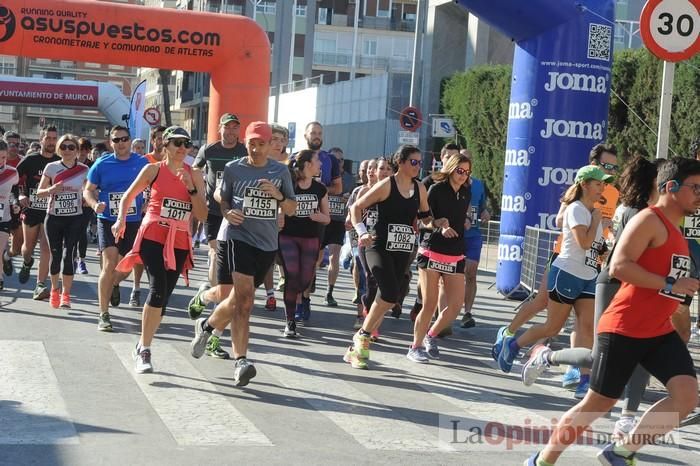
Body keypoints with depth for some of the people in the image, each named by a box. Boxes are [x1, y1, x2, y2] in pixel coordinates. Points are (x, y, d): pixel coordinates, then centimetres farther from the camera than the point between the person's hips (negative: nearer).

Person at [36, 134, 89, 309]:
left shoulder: (83, 169, 0)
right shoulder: (51, 167, 0)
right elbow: (39, 192, 2)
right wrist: (52, 189, -18)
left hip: (75, 218, -1)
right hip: (54, 217, 1)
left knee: (68, 254, -9)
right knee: (55, 254, 4)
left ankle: (65, 294, -1)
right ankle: (54, 290, 26)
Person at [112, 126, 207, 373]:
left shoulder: (195, 175, 8)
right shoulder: (153, 169, 2)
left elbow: (202, 215, 2)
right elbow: (128, 196, 14)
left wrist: (190, 187, -8)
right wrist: (121, 219, -1)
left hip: (179, 242, 4)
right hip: (153, 236, -4)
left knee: (163, 296, 6)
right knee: (158, 288, -20)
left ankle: (142, 346, 24)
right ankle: (144, 351, -12)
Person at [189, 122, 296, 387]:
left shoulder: (281, 171, 7)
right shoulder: (233, 169, 3)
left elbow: (292, 209, 10)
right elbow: (223, 200, 13)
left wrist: (278, 196, -10)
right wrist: (227, 213, -9)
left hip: (268, 243, 4)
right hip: (240, 237, -3)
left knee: (240, 298, 12)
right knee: (244, 297, -19)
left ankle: (206, 326, 40)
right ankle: (240, 361, -19)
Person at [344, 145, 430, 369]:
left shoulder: (420, 189, 9)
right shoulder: (386, 185, -7)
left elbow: (426, 217, 22)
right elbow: (356, 207, -7)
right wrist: (362, 232, -19)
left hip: (402, 251, 6)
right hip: (379, 247, -6)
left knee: (389, 297, 7)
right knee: (390, 294, -22)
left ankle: (356, 348, 20)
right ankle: (363, 336, 0)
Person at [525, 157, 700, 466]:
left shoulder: (674, 230, 17)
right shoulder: (649, 220, -12)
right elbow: (619, 267, -25)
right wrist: (670, 285, -23)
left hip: (659, 331, 8)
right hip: (624, 329, -8)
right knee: (598, 403, 0)